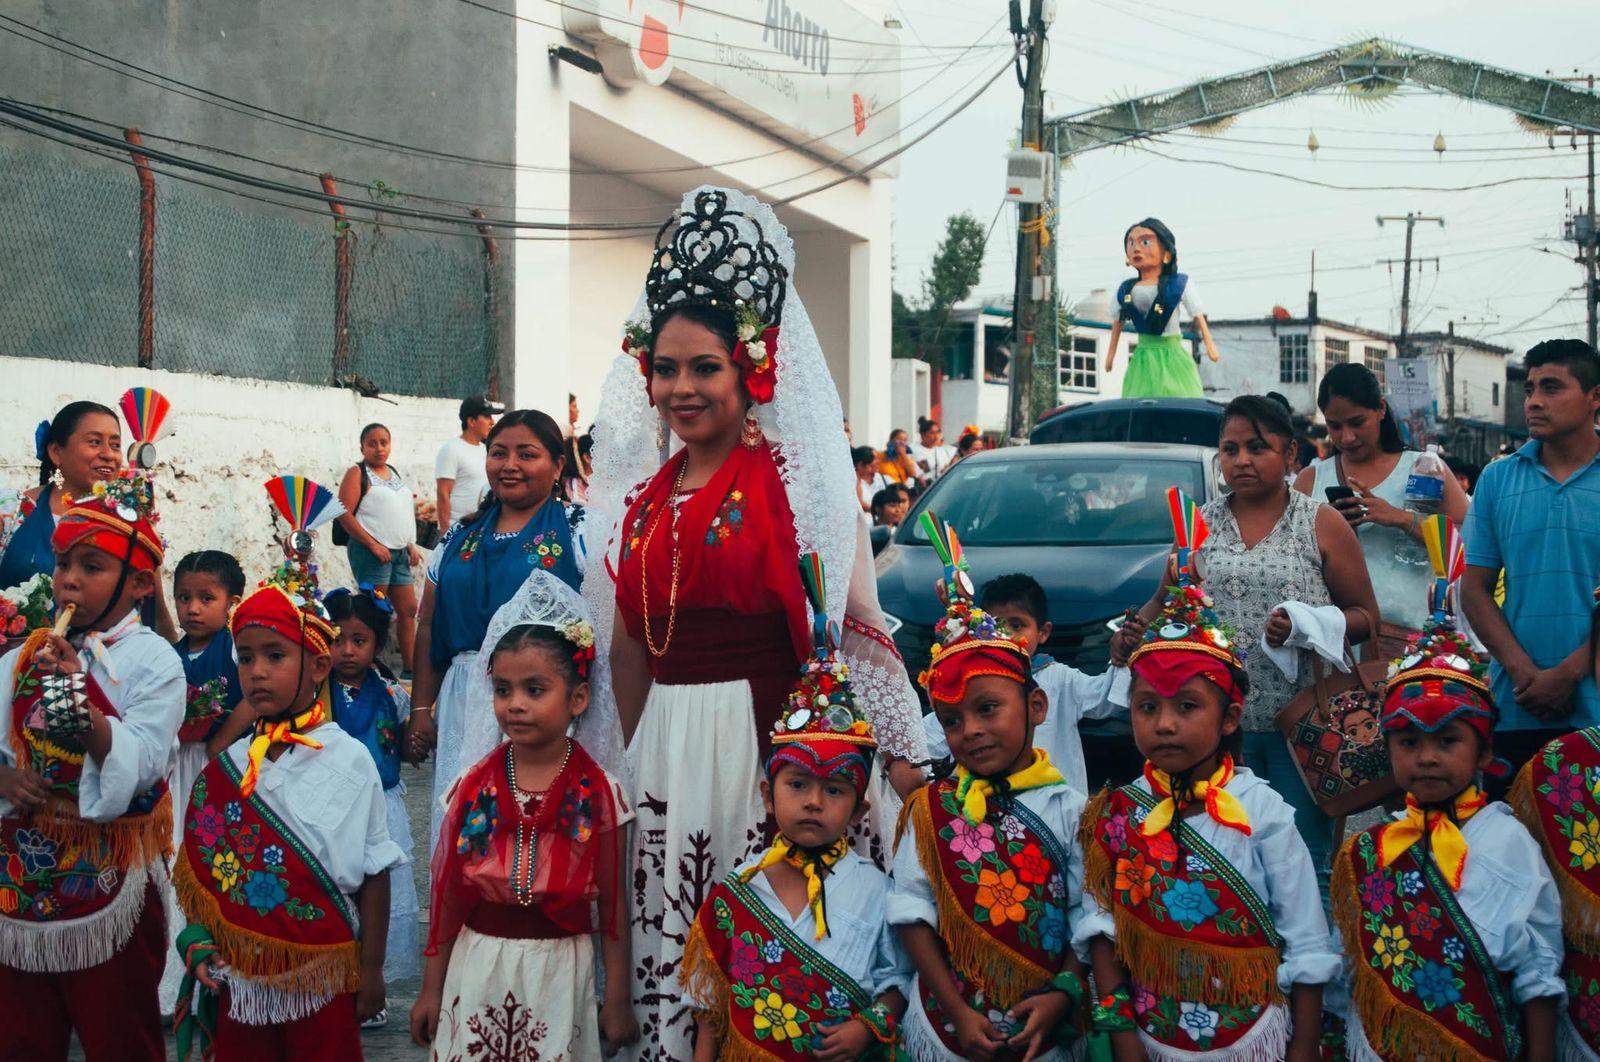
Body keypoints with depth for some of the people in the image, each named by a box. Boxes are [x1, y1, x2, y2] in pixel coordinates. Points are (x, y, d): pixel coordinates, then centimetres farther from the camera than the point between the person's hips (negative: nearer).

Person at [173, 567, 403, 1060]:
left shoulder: (349, 762, -9)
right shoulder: (226, 769, 2)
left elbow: (374, 876, -6)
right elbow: (203, 871, 7)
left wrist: (370, 970, -4)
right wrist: (199, 947, -4)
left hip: (322, 977, -3)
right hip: (239, 979, 3)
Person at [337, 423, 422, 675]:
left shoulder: (395, 474, 18)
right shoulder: (358, 473, -4)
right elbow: (345, 514, -13)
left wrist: (411, 546, 14)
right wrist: (373, 545, -18)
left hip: (399, 552, 7)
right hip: (372, 551, -7)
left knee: (408, 609, 7)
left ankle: (409, 668, 14)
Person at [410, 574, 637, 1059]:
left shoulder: (599, 795, -6)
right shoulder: (473, 787, -1)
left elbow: (613, 907, -2)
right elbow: (446, 894, 5)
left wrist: (617, 998, 0)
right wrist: (432, 988, 7)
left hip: (559, 975, -2)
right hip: (477, 970, 2)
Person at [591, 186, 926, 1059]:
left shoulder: (797, 478, -2)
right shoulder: (641, 497, 13)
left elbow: (856, 623, -5)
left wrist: (899, 752, -7)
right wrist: (639, 758, 18)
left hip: (774, 742, -5)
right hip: (668, 756, 5)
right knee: (671, 958, 7)